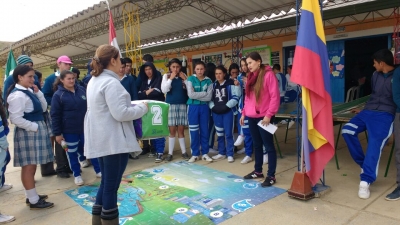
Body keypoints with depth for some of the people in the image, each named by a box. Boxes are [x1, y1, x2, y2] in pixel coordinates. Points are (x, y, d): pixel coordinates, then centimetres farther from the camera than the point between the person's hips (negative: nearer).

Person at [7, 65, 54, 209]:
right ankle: (33, 200, 7)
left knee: (32, 166, 16)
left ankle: (32, 195, 28)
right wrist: (34, 127, -15)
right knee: (28, 167, -1)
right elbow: (16, 119, -21)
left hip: (35, 132, 10)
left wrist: (38, 92, 2)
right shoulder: (17, 95, -16)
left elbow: (43, 108, 13)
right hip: (28, 133, -10)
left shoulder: (29, 91, 12)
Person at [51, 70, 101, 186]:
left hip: (85, 128, 3)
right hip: (69, 130, -3)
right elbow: (55, 116, -9)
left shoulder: (82, 90, 1)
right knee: (72, 153, 11)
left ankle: (99, 171, 26)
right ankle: (77, 175, 28)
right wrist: (57, 133, -10)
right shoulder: (58, 95, -9)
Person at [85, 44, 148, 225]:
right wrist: (142, 108, -10)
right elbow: (120, 113, -24)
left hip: (101, 139, 10)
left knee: (106, 182, 19)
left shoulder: (94, 81, 14)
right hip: (114, 141, -10)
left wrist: (134, 106, 17)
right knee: (112, 185, 1)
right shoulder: (111, 82, -18)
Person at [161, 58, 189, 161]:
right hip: (171, 105, -1)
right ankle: (170, 153, 13)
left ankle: (184, 152, 17)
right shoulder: (166, 76, 3)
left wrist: (185, 79, -8)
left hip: (182, 105, 1)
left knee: (181, 130, 7)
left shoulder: (183, 76, 7)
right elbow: (164, 90, -11)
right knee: (172, 130, 3)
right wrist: (171, 78, -13)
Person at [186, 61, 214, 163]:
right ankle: (195, 154, 14)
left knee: (204, 130, 7)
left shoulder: (208, 81, 3)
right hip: (193, 107, -1)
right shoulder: (190, 79, 0)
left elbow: (209, 97, -6)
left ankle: (205, 153, 18)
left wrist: (196, 95, -11)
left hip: (204, 107, 1)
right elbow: (190, 94, -13)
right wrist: (204, 93, -10)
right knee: (194, 131, 3)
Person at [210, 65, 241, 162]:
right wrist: (213, 107, -4)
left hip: (228, 111, -5)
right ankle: (221, 153, 23)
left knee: (228, 133, -4)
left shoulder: (231, 84, -3)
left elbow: (236, 97, -10)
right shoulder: (213, 85, 13)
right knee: (219, 133, 11)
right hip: (216, 112, 5)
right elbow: (210, 98, 12)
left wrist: (226, 106, -14)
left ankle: (230, 154, 6)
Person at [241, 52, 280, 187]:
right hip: (252, 116, 8)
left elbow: (275, 96, -14)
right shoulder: (250, 77, 14)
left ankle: (271, 176, 8)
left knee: (269, 146, 1)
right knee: (256, 145, 16)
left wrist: (269, 114, -17)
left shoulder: (268, 74, -10)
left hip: (264, 117, -7)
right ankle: (258, 171, 29)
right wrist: (244, 113, 14)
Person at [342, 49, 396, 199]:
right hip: (369, 111, 6)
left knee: (375, 142, -25)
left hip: (385, 114, -6)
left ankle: (365, 181, -26)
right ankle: (363, 163, -1)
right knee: (347, 130, -16)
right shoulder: (375, 75, 15)